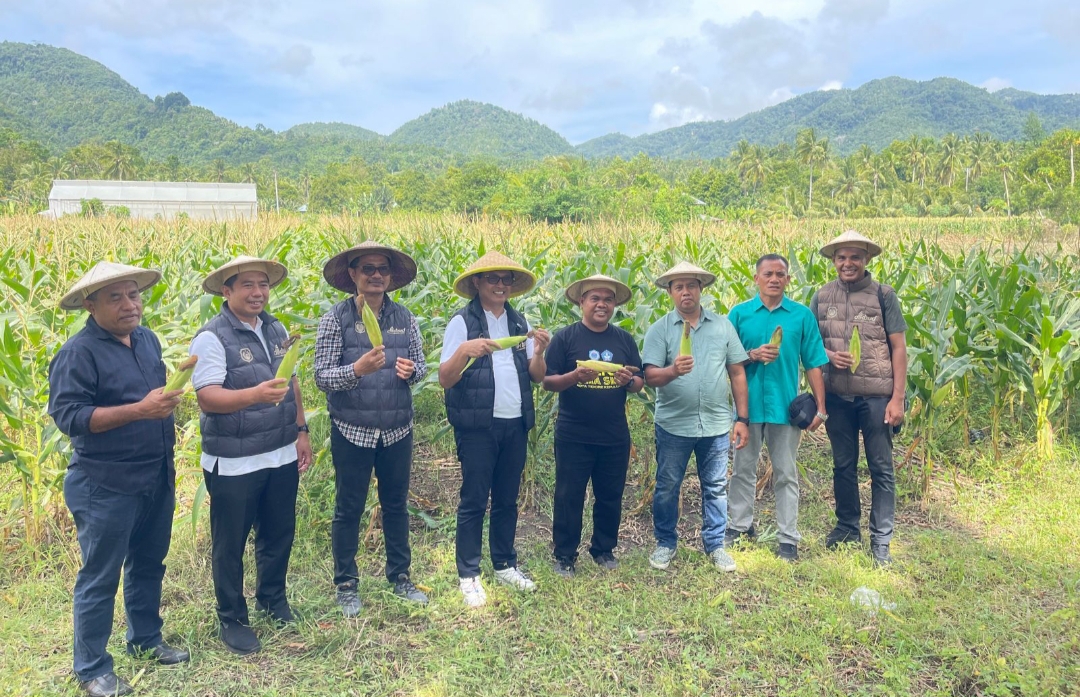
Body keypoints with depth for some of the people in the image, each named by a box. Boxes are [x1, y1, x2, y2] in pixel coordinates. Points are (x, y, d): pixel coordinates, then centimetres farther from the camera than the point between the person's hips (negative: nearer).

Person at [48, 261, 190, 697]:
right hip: (105, 486, -7)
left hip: (157, 479, 7)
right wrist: (138, 410, -29)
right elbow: (67, 415, -22)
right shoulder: (78, 352, -16)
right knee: (100, 577, 6)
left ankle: (146, 639, 38)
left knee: (149, 563, 20)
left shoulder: (147, 339, 8)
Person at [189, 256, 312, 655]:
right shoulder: (212, 338, -14)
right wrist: (255, 394, -41)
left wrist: (301, 431, 12)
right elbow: (207, 396, -24)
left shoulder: (277, 330, 8)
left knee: (279, 533, 19)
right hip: (234, 464, -6)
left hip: (282, 456, 6)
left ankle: (272, 599, 41)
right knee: (230, 543, 10)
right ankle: (231, 619, 28)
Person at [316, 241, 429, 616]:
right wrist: (357, 368, -29)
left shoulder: (404, 318, 1)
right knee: (348, 510, 10)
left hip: (397, 431, 3)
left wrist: (411, 370, -17)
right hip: (352, 431, -3)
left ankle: (400, 577, 33)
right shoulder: (336, 318, -9)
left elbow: (421, 364, 6)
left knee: (396, 505, 16)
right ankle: (346, 584, 28)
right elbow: (321, 376, -12)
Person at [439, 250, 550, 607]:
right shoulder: (462, 322, -6)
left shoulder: (519, 322, 10)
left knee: (507, 500, 14)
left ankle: (505, 565, 28)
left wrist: (538, 353, -12)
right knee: (474, 501, 2)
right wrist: (464, 351, -29)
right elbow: (444, 379, -11)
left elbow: (537, 376, 8)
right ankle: (468, 575, 14)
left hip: (516, 425, 5)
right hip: (478, 427, -5)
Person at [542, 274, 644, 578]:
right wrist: (575, 376, -24)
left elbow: (640, 382, 9)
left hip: (615, 437, 3)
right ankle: (564, 555, 18)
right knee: (569, 497, 4)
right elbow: (548, 381, -6)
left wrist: (629, 381, -14)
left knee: (611, 496, 13)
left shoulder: (625, 339, 8)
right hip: (573, 437, -3)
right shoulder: (564, 337, -3)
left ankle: (604, 550, 31)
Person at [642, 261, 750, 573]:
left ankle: (715, 544, 27)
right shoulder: (659, 329, -3)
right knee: (667, 487, 10)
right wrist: (673, 371, -33)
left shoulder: (723, 325, 4)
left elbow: (737, 372, 6)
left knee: (716, 488, 11)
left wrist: (742, 419, 3)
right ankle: (665, 542, 27)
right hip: (673, 425, -1)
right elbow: (650, 376, -12)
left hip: (717, 424, 2)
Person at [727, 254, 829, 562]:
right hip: (748, 403, 1)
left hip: (786, 405, 0)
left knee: (786, 475, 8)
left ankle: (788, 538, 17)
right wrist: (752, 355, -17)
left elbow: (813, 364, 1)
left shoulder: (802, 315, 1)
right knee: (743, 469, 12)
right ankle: (739, 526, 27)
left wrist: (820, 408, -3)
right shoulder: (739, 313, 1)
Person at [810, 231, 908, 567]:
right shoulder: (822, 296, 5)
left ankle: (881, 540, 13)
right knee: (843, 465, 14)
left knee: (881, 467, 4)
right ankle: (847, 527, 29)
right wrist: (829, 355, -11)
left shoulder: (883, 295, -3)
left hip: (876, 394, -2)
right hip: (837, 395, 3)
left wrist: (898, 398, -7)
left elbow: (899, 347, -2)